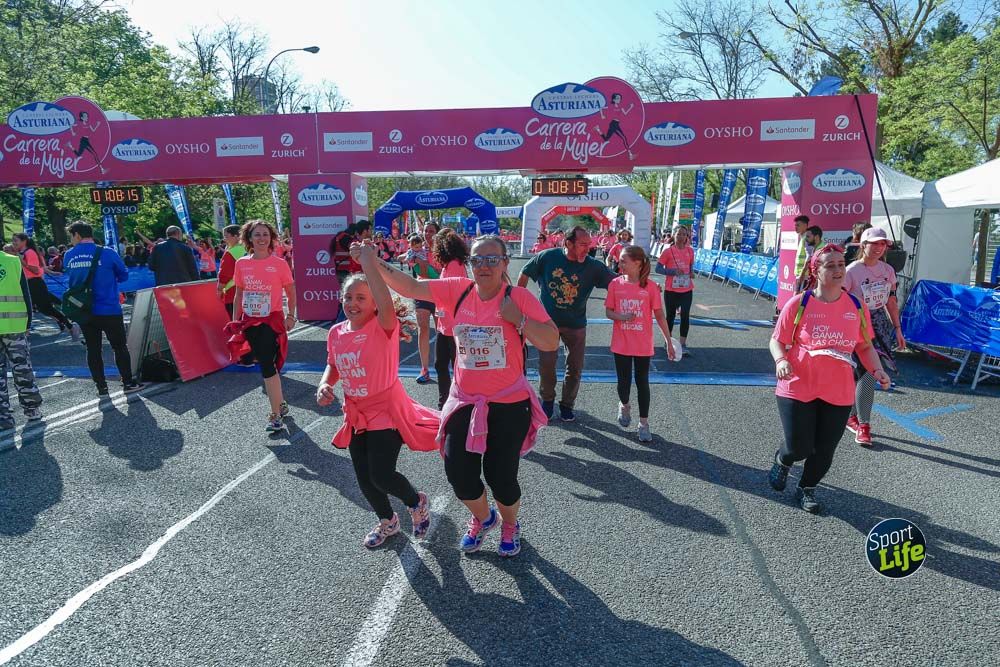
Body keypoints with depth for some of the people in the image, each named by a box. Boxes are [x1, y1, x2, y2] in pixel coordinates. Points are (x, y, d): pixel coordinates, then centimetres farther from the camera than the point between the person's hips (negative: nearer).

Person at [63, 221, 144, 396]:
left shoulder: (68, 256, 0)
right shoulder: (107, 253, -10)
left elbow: (71, 278, 14)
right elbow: (124, 275, 1)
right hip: (109, 310, -3)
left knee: (93, 349, 11)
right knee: (119, 347, 9)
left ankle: (101, 387, 15)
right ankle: (128, 383, 13)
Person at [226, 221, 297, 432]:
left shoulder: (279, 263, -6)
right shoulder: (241, 264, 4)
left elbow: (291, 292, 3)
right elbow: (238, 295, 11)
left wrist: (290, 315, -5)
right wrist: (235, 321, 9)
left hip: (272, 320, -4)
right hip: (250, 321, 4)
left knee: (267, 365, -11)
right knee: (266, 364, 12)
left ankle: (275, 415, -2)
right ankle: (281, 405, 30)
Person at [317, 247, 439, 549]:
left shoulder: (383, 327, -19)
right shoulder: (336, 333, 0)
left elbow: (387, 306, -42)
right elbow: (333, 366, 15)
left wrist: (369, 263, -44)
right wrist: (325, 385, -6)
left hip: (386, 411, -6)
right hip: (356, 415, 7)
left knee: (381, 476, -10)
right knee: (364, 479, 14)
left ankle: (417, 502, 24)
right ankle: (387, 521, 42)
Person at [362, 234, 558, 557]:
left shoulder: (520, 298, -12)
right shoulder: (457, 291, -1)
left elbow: (551, 342, -14)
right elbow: (411, 287, -1)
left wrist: (518, 319, -24)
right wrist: (374, 264, -12)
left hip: (508, 404, -3)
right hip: (465, 401, 4)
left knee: (501, 476, 6)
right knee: (458, 472, 8)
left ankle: (510, 525, 41)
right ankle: (482, 518, 42)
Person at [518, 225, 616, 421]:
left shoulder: (593, 266, -13)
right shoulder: (547, 257, -13)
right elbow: (524, 274, 0)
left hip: (575, 324, 1)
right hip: (547, 321, -1)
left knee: (575, 367, 8)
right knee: (546, 364, 4)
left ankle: (567, 404, 30)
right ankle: (547, 399, 30)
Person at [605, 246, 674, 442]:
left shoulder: (650, 286, -8)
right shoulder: (615, 284, -3)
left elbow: (659, 316, -2)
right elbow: (608, 311, 1)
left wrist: (668, 341, -1)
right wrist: (622, 317, -20)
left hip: (643, 345, -1)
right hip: (621, 344, 1)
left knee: (642, 382, 7)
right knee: (624, 381, 9)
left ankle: (644, 423, 20)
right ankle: (624, 405, 42)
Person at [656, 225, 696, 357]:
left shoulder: (690, 251, 6)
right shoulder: (668, 251, -6)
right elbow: (658, 268, -7)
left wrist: (692, 272, -2)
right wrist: (673, 271, -21)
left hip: (687, 290, 3)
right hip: (671, 290, -2)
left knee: (685, 316, -5)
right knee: (671, 316, 10)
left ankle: (683, 344, 1)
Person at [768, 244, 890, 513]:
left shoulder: (857, 306, 3)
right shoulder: (799, 303, -7)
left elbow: (865, 346, 13)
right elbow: (777, 340, -1)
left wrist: (877, 370, -4)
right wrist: (781, 360, -21)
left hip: (838, 394, 3)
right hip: (798, 388, -3)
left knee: (824, 451, 8)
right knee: (799, 447, -3)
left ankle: (807, 489, 36)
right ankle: (782, 461, 35)